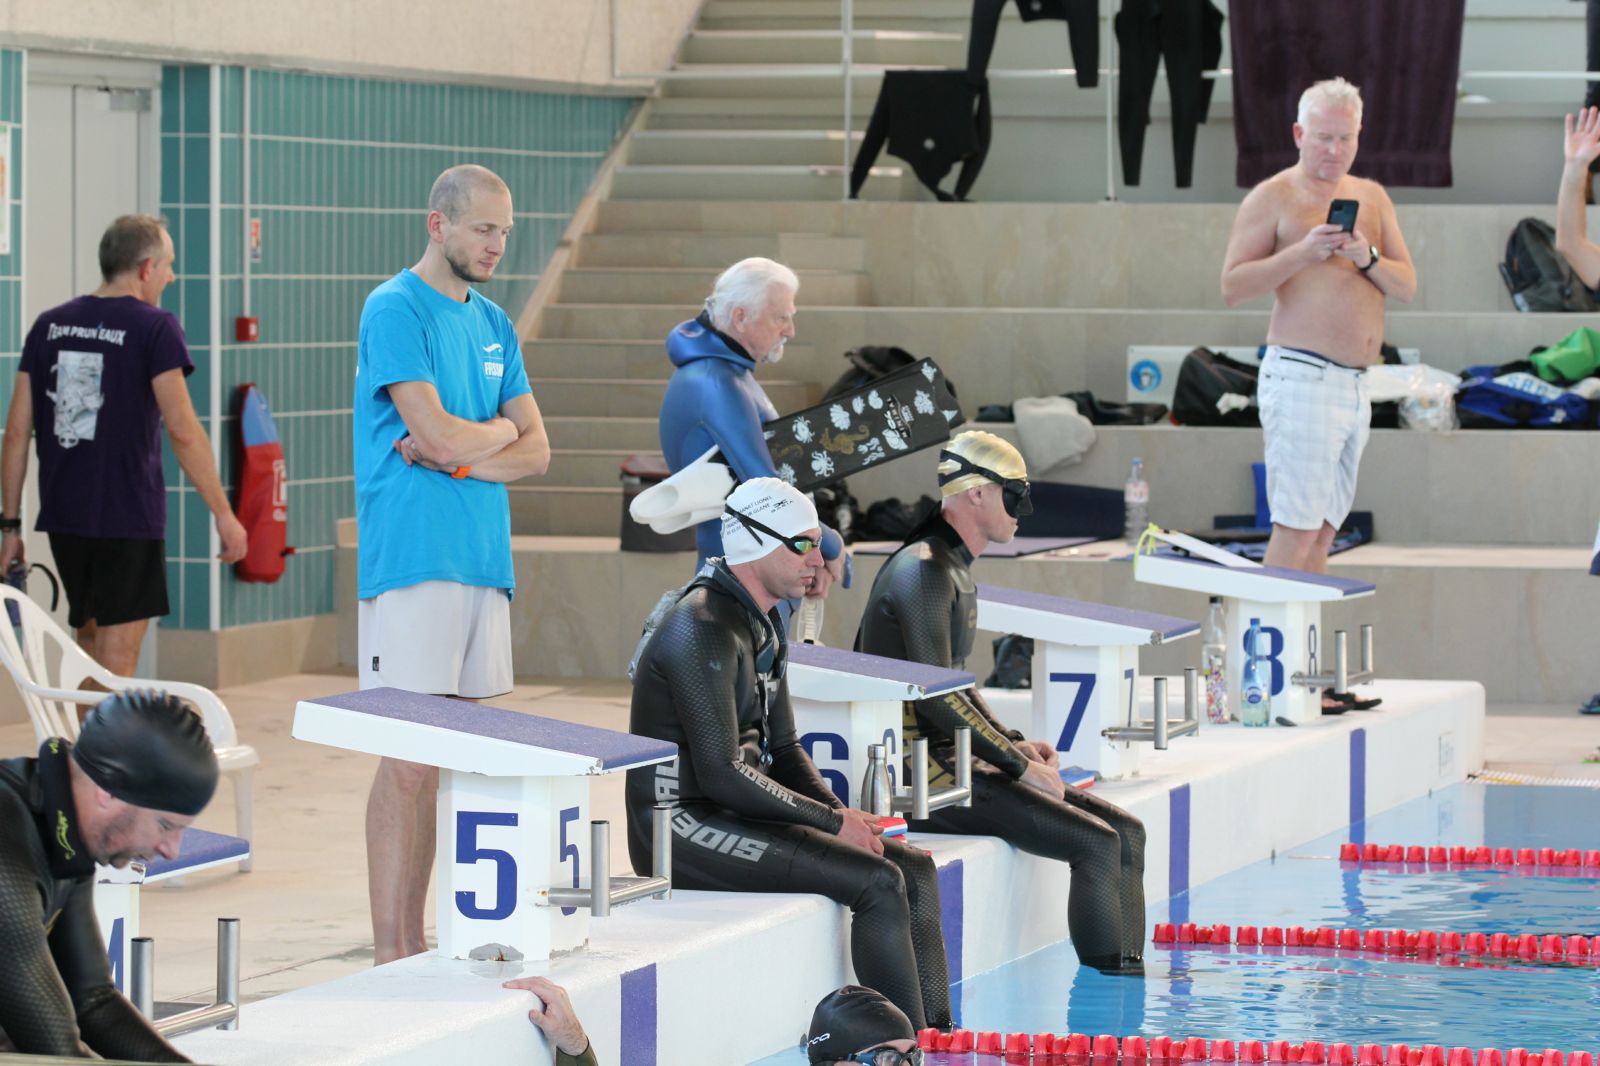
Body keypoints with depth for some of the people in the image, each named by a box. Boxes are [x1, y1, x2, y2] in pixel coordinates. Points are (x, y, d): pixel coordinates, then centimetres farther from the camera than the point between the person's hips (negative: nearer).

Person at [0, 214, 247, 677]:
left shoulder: (49, 325, 8)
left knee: (90, 644, 21)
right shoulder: (154, 328, -8)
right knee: (116, 661, -2)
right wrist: (223, 514, -10)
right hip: (128, 517, -6)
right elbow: (182, 432, -15)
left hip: (62, 517, 6)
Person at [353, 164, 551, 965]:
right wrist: (497, 431, 5)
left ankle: (416, 945, 12)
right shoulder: (396, 310, -6)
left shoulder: (493, 324, 17)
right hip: (413, 562, -7)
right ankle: (390, 956, -7)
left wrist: (458, 455, -6)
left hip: (484, 560, 7)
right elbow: (439, 431, -15)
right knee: (410, 760, -9)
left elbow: (536, 451, 12)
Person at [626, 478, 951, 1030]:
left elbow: (783, 749, 20)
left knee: (915, 870, 3)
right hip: (683, 826, -10)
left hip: (736, 815, 10)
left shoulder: (762, 626, 14)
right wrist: (833, 820, -16)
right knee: (878, 883, -20)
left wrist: (842, 814, 3)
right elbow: (721, 774, -23)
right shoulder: (706, 631, -19)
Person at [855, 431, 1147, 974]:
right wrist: (1020, 767, -15)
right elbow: (936, 699, -21)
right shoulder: (925, 571, -15)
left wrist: (1016, 745, 12)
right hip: (921, 774, -10)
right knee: (1096, 844, -19)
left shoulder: (956, 571, 18)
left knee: (1126, 833, 2)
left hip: (955, 763, 10)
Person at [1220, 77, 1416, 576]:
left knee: (1323, 529, 7)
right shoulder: (1273, 198, -1)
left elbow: (1407, 287, 12)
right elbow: (1232, 287, -6)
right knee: (1297, 529, -12)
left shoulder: (1372, 198, 15)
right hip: (1301, 377, -6)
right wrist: (1301, 253, -17)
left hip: (1354, 383, 6)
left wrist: (1368, 258, -8)